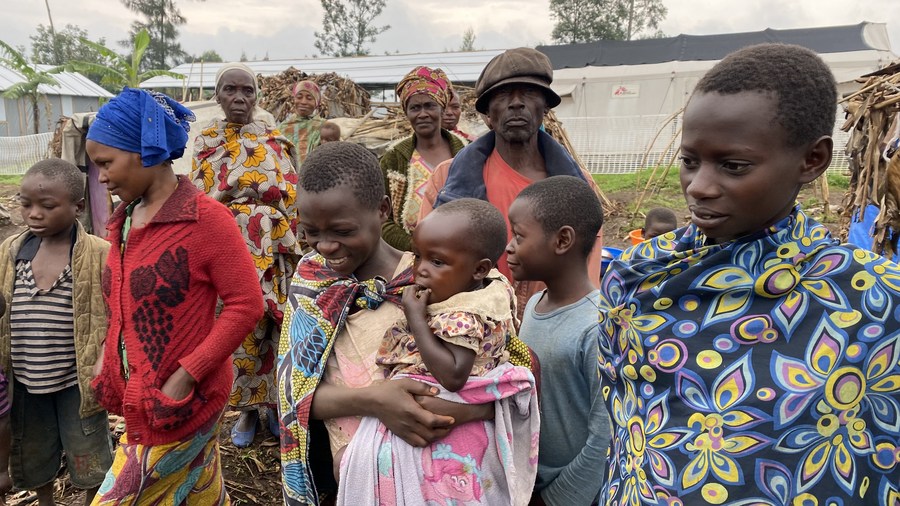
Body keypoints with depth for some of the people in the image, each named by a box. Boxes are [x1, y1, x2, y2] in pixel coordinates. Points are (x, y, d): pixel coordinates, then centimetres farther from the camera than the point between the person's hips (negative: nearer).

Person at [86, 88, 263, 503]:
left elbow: (245, 305, -18)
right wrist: (108, 359, 5)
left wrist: (185, 376, -19)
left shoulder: (205, 218, -16)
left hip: (179, 404, -6)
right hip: (140, 399, 7)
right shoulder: (125, 220, 7)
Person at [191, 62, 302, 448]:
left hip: (272, 251, 0)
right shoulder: (206, 142, 7)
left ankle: (274, 401, 20)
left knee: (273, 325, 4)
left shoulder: (274, 141, 6)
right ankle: (248, 408, 18)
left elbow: (291, 194, 2)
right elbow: (198, 201, 5)